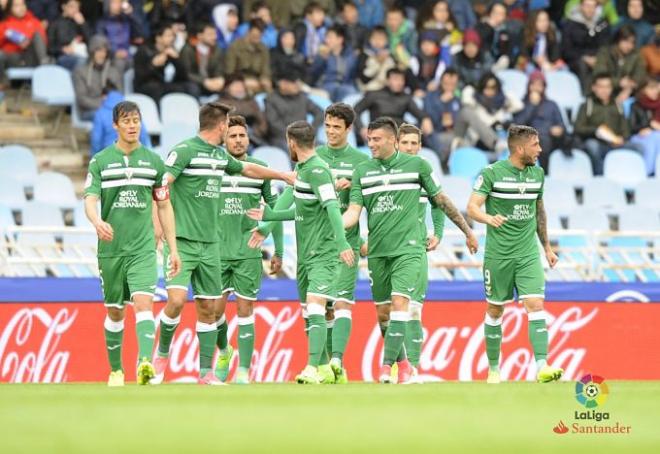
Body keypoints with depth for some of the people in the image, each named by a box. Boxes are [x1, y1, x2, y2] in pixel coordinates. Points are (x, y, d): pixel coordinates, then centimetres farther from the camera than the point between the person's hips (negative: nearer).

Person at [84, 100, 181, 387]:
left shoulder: (153, 161, 7)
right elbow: (90, 200, -7)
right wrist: (98, 222, -31)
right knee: (115, 311, 9)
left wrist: (173, 248, 10)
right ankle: (116, 370, 24)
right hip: (110, 248, 1)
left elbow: (164, 206, 13)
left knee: (143, 302, -19)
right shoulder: (100, 161, 2)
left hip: (143, 248, -1)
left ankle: (145, 364, -34)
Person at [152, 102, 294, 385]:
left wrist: (284, 176, 43)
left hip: (210, 245, 7)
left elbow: (247, 169, 33)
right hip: (181, 242, -7)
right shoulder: (185, 150, -9)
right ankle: (162, 354, 5)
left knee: (208, 307, 5)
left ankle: (206, 373, 9)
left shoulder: (220, 155, 15)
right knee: (177, 299, -18)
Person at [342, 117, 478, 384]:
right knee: (382, 311, 7)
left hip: (407, 248, -4)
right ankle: (402, 362, 24)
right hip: (377, 251, 4)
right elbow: (354, 211, 1)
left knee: (399, 303, -17)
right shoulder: (362, 172, 6)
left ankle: (387, 366, -20)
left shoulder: (416, 165, 0)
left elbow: (441, 200, 9)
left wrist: (468, 232, 16)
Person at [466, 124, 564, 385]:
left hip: (528, 254, 3)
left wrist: (547, 246, 24)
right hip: (498, 254, -3)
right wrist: (488, 218, -35)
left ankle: (542, 367, -20)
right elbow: (472, 207, -13)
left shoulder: (537, 174, 8)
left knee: (536, 304, -12)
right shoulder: (491, 173, -8)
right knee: (495, 310, 6)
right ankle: (493, 369, 20)